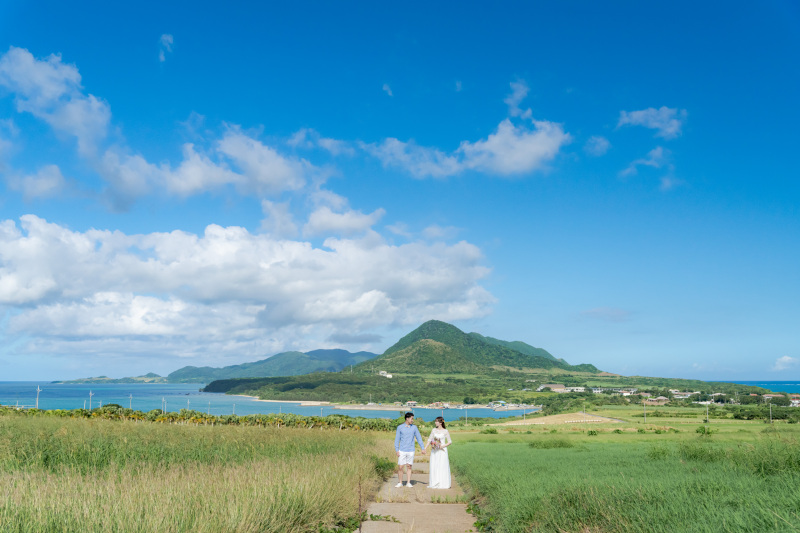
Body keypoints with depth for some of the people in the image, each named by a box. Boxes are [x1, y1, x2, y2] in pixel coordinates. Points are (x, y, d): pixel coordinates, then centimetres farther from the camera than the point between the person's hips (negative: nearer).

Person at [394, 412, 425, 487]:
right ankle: (400, 483, 12)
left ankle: (408, 483, 13)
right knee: (400, 467, 0)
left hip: (411, 451, 1)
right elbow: (397, 439, 2)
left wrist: (423, 448, 3)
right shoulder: (400, 427, -1)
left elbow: (419, 438, 8)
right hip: (402, 451, -1)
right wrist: (397, 450, -4)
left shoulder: (414, 427, 4)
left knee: (409, 467, 6)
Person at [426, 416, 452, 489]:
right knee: (434, 467, 4)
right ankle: (434, 483, 10)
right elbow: (430, 439, 11)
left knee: (442, 467, -3)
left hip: (442, 451, -4)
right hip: (434, 451, 4)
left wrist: (443, 446, -14)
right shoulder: (433, 430, 7)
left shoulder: (445, 431, -4)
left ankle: (443, 484, 5)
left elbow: (450, 442, 0)